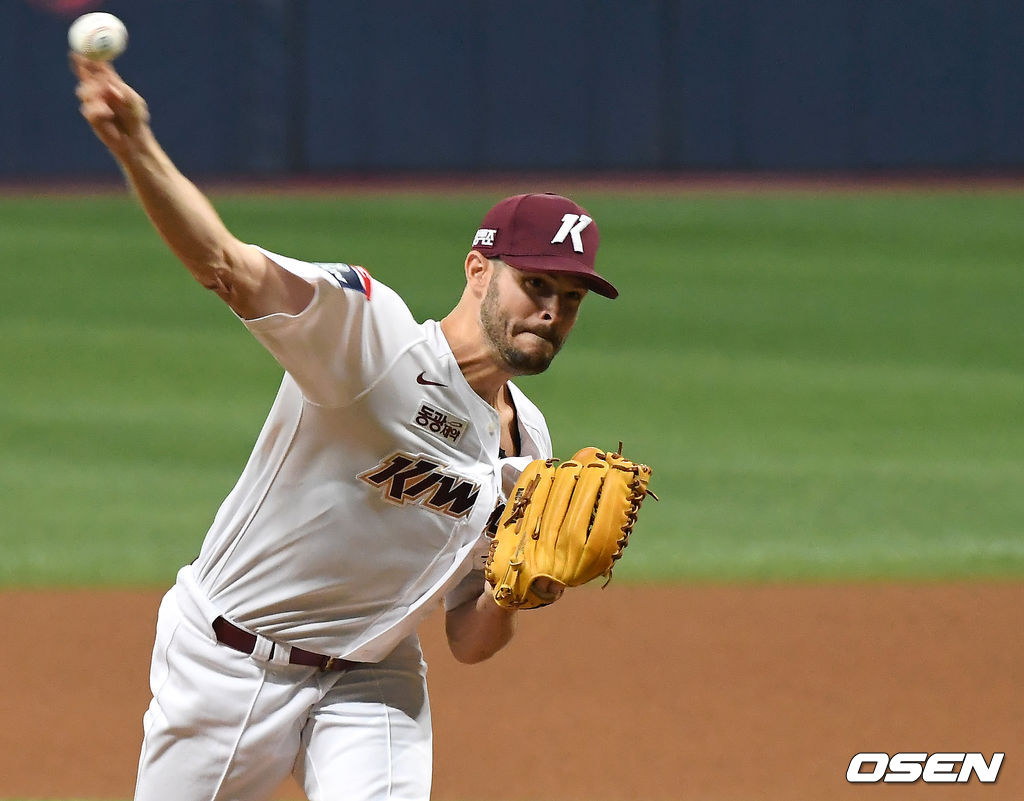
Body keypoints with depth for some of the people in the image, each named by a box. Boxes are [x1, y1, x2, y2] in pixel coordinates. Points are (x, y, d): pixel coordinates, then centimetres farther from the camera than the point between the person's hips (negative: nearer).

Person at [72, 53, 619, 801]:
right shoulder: (370, 331, -16)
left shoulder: (526, 447, 5)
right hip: (228, 662, -5)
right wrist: (136, 148, -52)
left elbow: (468, 642, 11)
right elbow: (231, 266, -34)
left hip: (372, 683, 5)